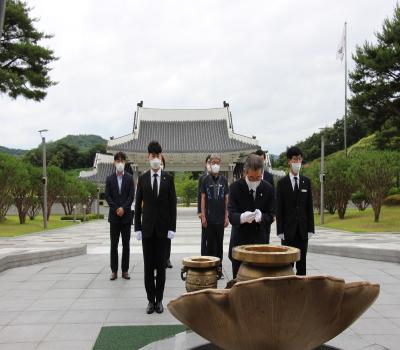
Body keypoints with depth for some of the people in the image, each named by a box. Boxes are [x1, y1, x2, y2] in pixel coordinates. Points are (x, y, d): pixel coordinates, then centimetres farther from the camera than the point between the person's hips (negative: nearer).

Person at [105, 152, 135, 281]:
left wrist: (123, 208, -14)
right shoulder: (110, 179, 6)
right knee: (114, 245, 3)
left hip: (126, 215, 0)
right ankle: (114, 270, 8)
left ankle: (125, 270, 10)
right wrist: (116, 209, -10)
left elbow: (131, 196, -2)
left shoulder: (129, 178, 3)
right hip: (114, 216, 1)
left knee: (126, 244, 4)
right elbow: (107, 196, 1)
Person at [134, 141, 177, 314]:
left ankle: (159, 299, 16)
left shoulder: (168, 178, 1)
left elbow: (172, 204, 1)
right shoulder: (142, 178, 2)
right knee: (148, 266, 5)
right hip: (147, 227, 0)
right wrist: (137, 228, -2)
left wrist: (172, 227, -5)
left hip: (163, 227, 0)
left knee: (161, 265, 6)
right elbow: (138, 205, 3)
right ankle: (151, 299, 15)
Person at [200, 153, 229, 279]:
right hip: (209, 218, -1)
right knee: (210, 243, 4)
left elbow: (226, 199, 6)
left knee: (220, 244, 7)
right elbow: (203, 198, 2)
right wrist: (203, 216, -4)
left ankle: (219, 268, 15)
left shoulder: (224, 180, 5)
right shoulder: (206, 180, 1)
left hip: (221, 218, 1)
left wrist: (227, 216, 1)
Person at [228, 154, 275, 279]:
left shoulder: (268, 188, 0)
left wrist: (261, 217, -23)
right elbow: (231, 215, -10)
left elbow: (270, 216, 1)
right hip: (239, 241, -1)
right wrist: (242, 217, -34)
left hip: (261, 241, 1)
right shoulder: (235, 187, -5)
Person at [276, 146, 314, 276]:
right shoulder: (282, 183, -1)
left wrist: (310, 229, 2)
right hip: (288, 229, -2)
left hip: (303, 230, 3)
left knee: (302, 260, 7)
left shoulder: (306, 181, 7)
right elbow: (279, 208, -3)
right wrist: (280, 230, -8)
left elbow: (309, 207, 7)